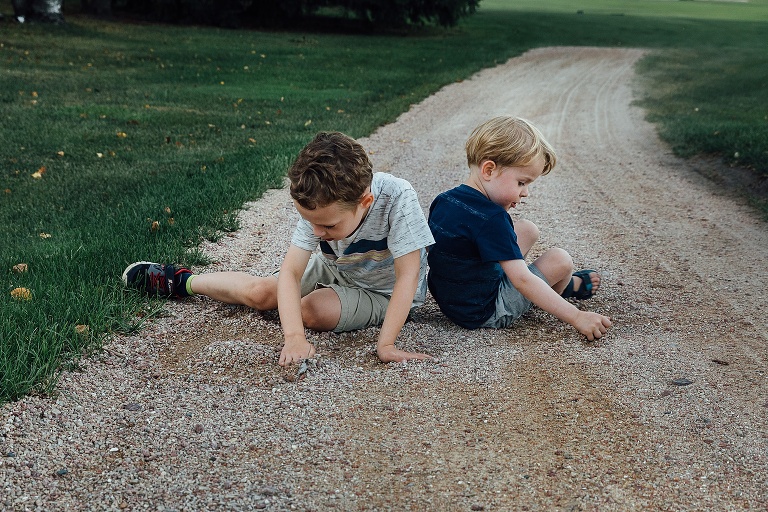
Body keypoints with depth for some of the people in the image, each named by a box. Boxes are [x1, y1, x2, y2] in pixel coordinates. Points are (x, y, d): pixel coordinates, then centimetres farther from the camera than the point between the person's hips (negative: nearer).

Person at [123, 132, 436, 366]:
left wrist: (386, 344, -42)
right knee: (260, 292, -6)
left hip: (384, 293, -3)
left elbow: (408, 276, -36)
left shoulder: (397, 198, -39)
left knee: (312, 310, -28)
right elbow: (290, 272, -31)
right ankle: (181, 282, 19)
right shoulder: (320, 206, -27)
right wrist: (294, 337, -46)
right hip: (334, 269, 3)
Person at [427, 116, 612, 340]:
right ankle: (568, 285, 31)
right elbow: (522, 280, -31)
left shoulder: (442, 201, -4)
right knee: (559, 260, -4)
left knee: (527, 230, 14)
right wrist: (577, 317, -28)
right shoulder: (490, 219, -29)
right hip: (485, 313, -9)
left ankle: (565, 283, 33)